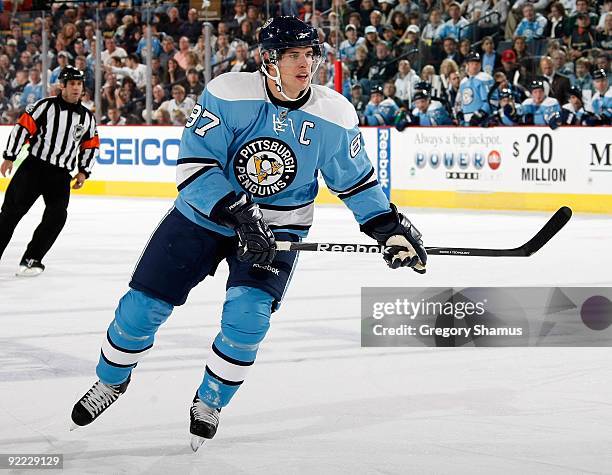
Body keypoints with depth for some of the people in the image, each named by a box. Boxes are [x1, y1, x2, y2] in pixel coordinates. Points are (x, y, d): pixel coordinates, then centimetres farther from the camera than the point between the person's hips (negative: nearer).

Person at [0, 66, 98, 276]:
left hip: (61, 175, 3)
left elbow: (90, 146, 18)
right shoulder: (45, 106, -7)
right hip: (34, 166, -3)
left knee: (56, 217, -11)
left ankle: (31, 259, -2)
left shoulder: (87, 118, 7)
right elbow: (22, 127, -7)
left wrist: (84, 172, 8)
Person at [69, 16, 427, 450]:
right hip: (204, 215, 0)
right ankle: (112, 381, 30)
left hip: (277, 228, 0)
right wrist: (238, 214, -32)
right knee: (143, 306, 0)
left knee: (247, 314, -21)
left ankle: (209, 403, 5)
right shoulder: (227, 95, -21)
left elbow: (355, 178, 2)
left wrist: (392, 228, -2)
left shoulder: (335, 117, -13)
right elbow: (194, 163, -23)